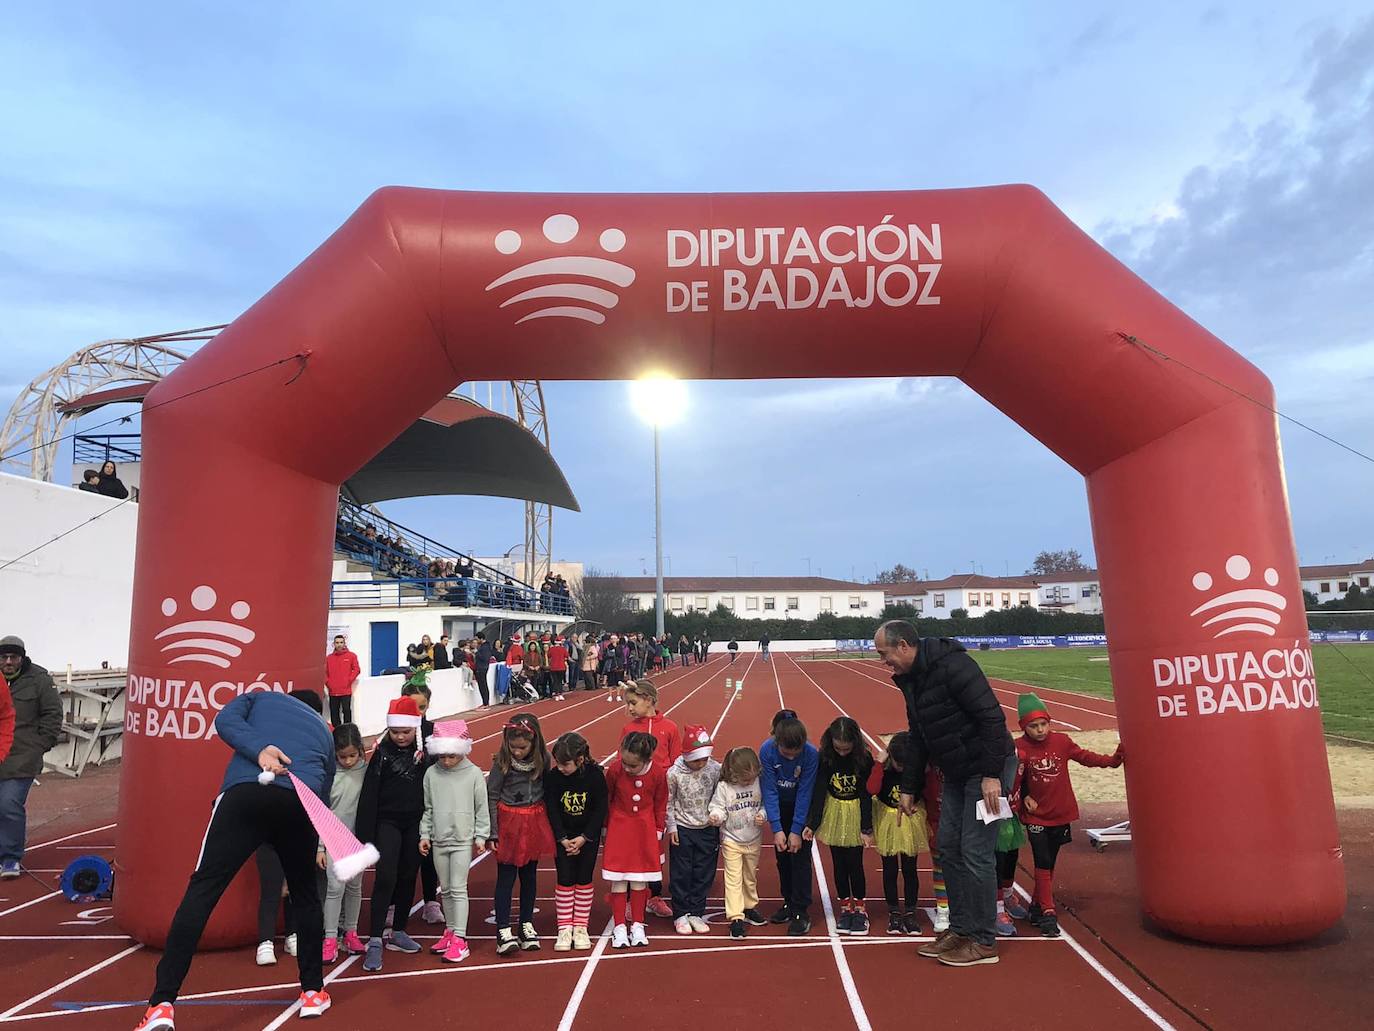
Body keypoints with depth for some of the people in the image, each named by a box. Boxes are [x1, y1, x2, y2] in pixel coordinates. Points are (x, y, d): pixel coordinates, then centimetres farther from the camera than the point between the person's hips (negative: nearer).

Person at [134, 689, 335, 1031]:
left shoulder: (261, 697, 32)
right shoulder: (324, 731, 36)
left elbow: (225, 720, 8)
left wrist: (260, 749, -3)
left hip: (246, 792, -2)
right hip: (302, 801, 3)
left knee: (202, 890, 3)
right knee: (305, 894, 22)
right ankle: (313, 991, 31)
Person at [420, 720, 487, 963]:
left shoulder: (473, 774, -9)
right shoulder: (431, 774, -2)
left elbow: (482, 808, -3)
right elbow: (427, 808, 7)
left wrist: (480, 837, -4)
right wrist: (425, 835, 5)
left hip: (463, 840, -4)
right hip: (439, 840, 4)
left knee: (459, 888, -5)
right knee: (446, 889, 14)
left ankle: (460, 940, 0)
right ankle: (450, 931, 28)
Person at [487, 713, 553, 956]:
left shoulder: (542, 760, -6)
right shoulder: (502, 762, -13)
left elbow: (547, 791, 4)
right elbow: (491, 796, -8)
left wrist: (549, 826, 4)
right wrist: (493, 832, -10)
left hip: (535, 822, 3)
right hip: (509, 823, -3)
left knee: (529, 875, 14)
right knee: (506, 877, 0)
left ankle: (527, 924, 27)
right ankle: (503, 930, 6)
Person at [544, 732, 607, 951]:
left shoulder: (595, 775, -18)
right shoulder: (552, 777, -15)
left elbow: (600, 810, -11)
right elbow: (552, 810, -10)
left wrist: (583, 838, -14)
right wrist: (563, 839, -14)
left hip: (588, 836, -1)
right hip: (562, 836, 1)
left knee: (584, 880, 4)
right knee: (565, 880, 0)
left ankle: (581, 927, 16)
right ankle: (564, 929, 10)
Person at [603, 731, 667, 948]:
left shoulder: (657, 772, -18)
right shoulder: (614, 769, -20)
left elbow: (661, 803, -1)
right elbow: (606, 799, -3)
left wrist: (658, 830, 5)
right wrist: (606, 826, 5)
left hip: (645, 828, 1)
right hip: (619, 827, -1)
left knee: (640, 879, 7)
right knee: (618, 879, 0)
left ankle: (637, 925, 21)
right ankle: (619, 926, 12)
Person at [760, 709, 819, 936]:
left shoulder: (811, 754, -31)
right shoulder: (767, 751, -27)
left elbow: (804, 793, -23)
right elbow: (769, 790, -22)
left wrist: (796, 830, -21)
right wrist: (777, 830, -24)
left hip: (803, 807, -2)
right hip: (779, 807, 2)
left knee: (800, 856, -5)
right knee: (782, 855, 10)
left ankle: (801, 911, 3)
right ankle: (789, 902, 25)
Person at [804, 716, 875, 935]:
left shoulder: (864, 758, -16)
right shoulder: (825, 758, -14)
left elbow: (866, 794, -10)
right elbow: (819, 792, -11)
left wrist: (866, 828, -9)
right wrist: (812, 823, -14)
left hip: (856, 813, -1)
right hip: (834, 814, 1)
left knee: (855, 862, 1)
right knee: (838, 862, 7)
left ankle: (859, 907, 18)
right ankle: (845, 907, 21)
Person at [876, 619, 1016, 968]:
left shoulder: (952, 665, -23)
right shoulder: (910, 679, 7)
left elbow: (992, 717, -25)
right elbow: (917, 738, 16)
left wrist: (992, 775, -25)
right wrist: (908, 788, 17)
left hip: (987, 769, -9)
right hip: (957, 773, 9)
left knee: (975, 854, -4)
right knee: (948, 848, 12)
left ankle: (984, 942, 10)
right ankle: (960, 929, 25)